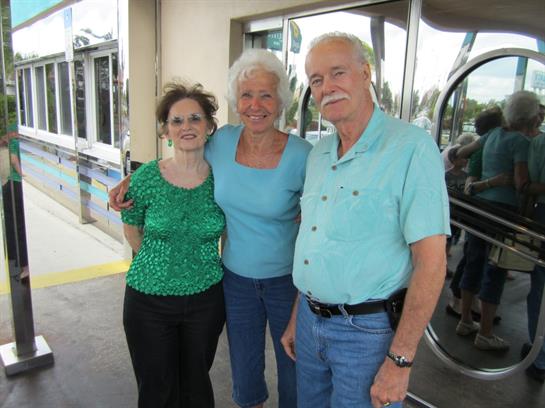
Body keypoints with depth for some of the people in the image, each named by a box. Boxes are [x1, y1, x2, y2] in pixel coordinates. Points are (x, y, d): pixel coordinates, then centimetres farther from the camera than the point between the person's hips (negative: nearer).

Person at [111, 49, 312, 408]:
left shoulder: (300, 155, -18)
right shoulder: (223, 140, -8)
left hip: (287, 280, -2)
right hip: (237, 279, 3)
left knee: (293, 370, 17)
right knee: (245, 374, 19)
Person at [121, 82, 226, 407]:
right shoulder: (147, 177, -12)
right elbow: (132, 229, 4)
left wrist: (218, 267, 4)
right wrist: (159, 263, 4)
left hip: (206, 298, 1)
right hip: (149, 299, 0)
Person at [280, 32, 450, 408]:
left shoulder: (411, 147, -16)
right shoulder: (318, 153, 6)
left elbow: (430, 261, -19)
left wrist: (400, 361, -18)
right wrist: (297, 319, 14)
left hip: (367, 331, -6)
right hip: (310, 319, 7)